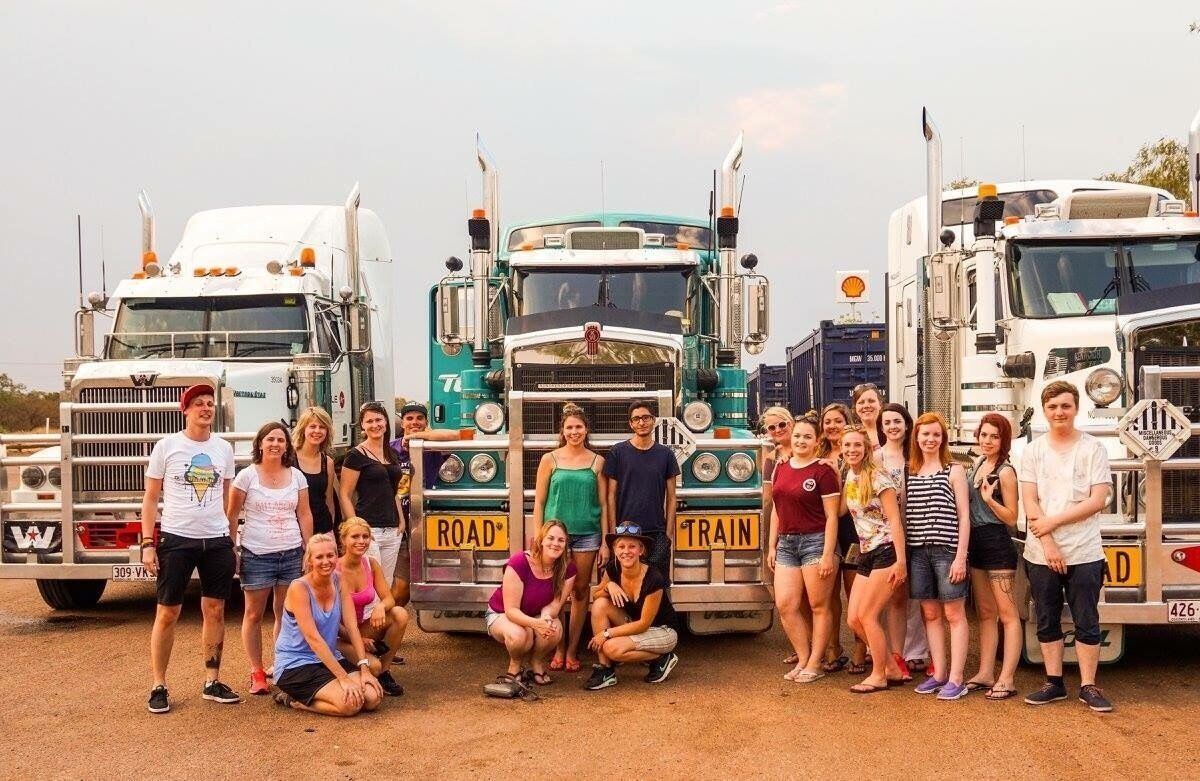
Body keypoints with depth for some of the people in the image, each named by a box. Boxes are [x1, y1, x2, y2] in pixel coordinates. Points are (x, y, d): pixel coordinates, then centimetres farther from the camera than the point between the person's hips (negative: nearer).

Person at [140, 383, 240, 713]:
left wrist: (232, 543, 12)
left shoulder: (224, 448, 8)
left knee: (215, 611, 7)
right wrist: (148, 544, -7)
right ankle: (159, 686, 9)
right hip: (176, 539, -3)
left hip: (217, 541, 3)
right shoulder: (167, 446, -2)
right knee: (167, 614, 0)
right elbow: (150, 499, 0)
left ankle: (212, 682, 16)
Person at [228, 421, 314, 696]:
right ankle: (256, 672, 11)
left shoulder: (296, 476, 7)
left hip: (291, 554, 2)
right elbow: (231, 516, 1)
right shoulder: (247, 476, -2)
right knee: (254, 614, 3)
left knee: (286, 613, 6)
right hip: (256, 555, -2)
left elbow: (305, 515, 10)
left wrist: (309, 550, 6)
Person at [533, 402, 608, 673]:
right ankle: (558, 650, 11)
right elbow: (539, 502, 4)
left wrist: (605, 541, 1)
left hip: (587, 534, 1)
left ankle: (572, 651, 12)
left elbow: (603, 504, 6)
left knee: (580, 592, 4)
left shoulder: (597, 462, 5)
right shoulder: (550, 460, 3)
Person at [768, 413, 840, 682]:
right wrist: (772, 546, 13)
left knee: (819, 606, 2)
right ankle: (803, 659, 14)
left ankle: (815, 664, 10)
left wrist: (828, 554, -15)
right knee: (785, 605, 1)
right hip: (786, 543, 6)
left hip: (816, 541, -6)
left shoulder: (823, 471, -7)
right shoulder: (781, 468, 11)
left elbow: (832, 516, -9)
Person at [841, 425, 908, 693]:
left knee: (867, 615, -7)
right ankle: (893, 670, 17)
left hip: (886, 552, -8)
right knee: (853, 619, 5)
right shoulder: (850, 476, 11)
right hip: (866, 555, 8)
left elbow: (895, 521, -15)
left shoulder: (877, 477, -12)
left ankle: (879, 676, 9)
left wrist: (900, 561, -20)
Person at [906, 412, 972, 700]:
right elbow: (904, 515, 12)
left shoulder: (954, 471, 0)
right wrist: (902, 554, 4)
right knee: (931, 614, 9)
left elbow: (964, 516, -4)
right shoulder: (909, 473, 11)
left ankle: (956, 679, 1)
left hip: (946, 550, -4)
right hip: (917, 552, 4)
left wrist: (960, 557, -11)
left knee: (954, 615, 0)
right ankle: (938, 673, 17)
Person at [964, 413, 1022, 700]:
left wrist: (990, 499, -25)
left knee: (1007, 615, -5)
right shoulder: (978, 464, 12)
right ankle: (985, 673, 19)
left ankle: (1006, 679, -5)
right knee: (985, 613, 13)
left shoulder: (1005, 471, -11)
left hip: (998, 544, -9)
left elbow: (1012, 517, -11)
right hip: (976, 544, 9)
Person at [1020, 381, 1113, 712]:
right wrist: (1048, 544, -10)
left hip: (1084, 553, -2)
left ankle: (1088, 686, 10)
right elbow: (1030, 503, 0)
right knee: (1047, 622, 8)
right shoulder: (1033, 450, 5)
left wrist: (1053, 521, -12)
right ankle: (1054, 683, 18)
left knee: (1087, 622, 3)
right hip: (1041, 554, 2)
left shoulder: (1093, 448, 0)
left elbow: (1097, 501, -7)